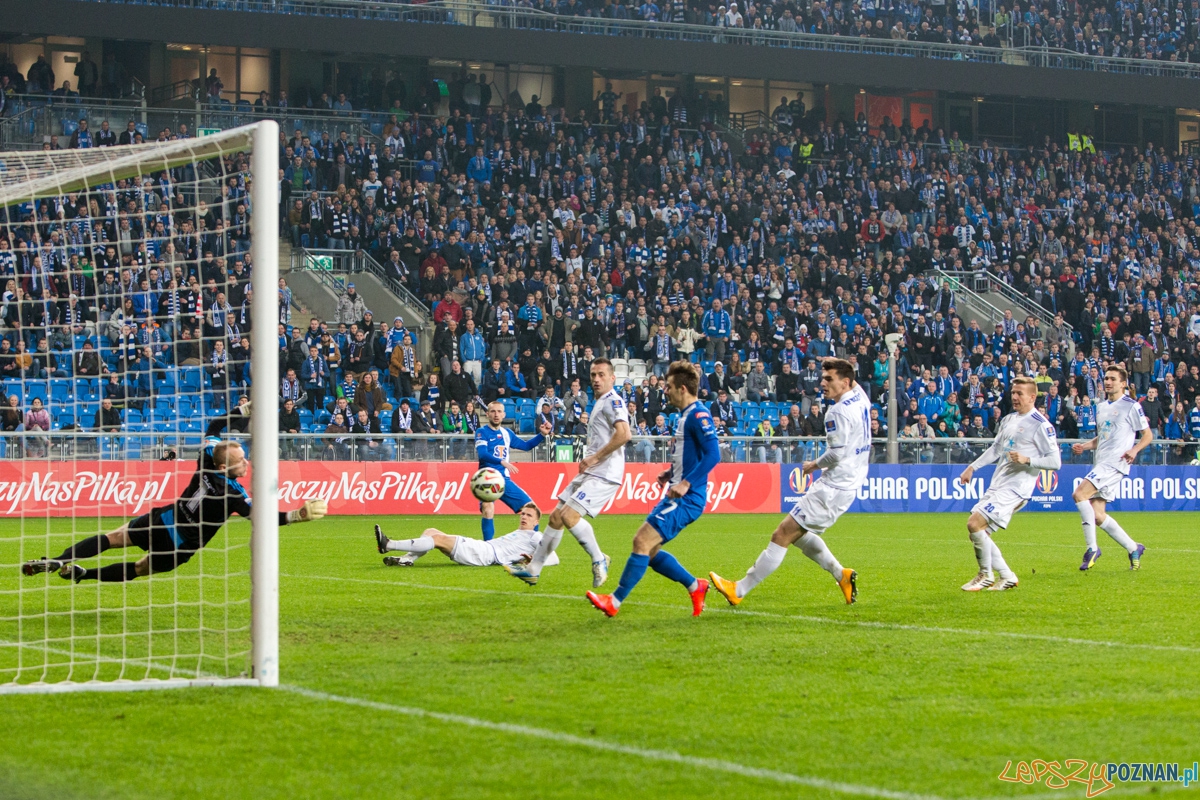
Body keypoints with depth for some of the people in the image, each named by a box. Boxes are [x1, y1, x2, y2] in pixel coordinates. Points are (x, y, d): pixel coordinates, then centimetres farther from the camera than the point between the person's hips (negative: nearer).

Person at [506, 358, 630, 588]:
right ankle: (533, 570, 15)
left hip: (604, 475, -10)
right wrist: (587, 459, 13)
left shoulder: (613, 401, -11)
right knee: (556, 516, 9)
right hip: (589, 474, 10)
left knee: (569, 515, -21)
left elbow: (624, 434, -26)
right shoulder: (600, 403, 20)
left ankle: (599, 561, -5)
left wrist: (595, 457, -20)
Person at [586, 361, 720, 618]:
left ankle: (614, 602, -12)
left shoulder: (698, 416, -15)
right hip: (677, 497, 11)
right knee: (647, 548, 12)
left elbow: (712, 454, -24)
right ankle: (695, 586, 20)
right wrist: (670, 473, 14)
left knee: (642, 541, -14)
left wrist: (686, 483, -27)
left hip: (686, 498, -11)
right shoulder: (685, 416, 17)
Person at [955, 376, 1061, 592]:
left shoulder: (1041, 425, -10)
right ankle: (1007, 577, 14)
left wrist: (1027, 460, -23)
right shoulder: (1008, 420, 15)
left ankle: (986, 575, -4)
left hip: (1015, 488, -9)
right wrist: (972, 467, 22)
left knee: (975, 523, -19)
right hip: (997, 485, 9)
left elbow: (1055, 461, -13)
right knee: (979, 532, 5)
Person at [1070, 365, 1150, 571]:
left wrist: (1134, 449, -18)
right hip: (1101, 463, 8)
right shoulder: (1100, 407, 19)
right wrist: (1084, 446, 9)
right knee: (1097, 514, 3)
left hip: (1115, 462, -8)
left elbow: (1148, 435, 0)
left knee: (1079, 494, -23)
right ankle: (1133, 549, 17)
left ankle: (1092, 548, -18)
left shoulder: (1132, 406, -2)